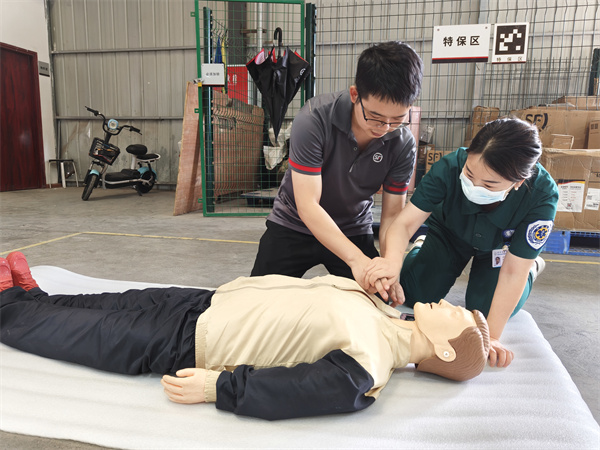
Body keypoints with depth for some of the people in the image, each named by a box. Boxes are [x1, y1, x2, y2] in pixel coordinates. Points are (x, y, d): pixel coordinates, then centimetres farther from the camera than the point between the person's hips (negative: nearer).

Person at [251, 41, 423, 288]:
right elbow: (307, 205, -30)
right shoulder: (314, 119, -28)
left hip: (354, 232, 2)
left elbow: (392, 214, -12)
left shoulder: (403, 144, -16)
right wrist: (356, 258, -38)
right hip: (294, 225, -1)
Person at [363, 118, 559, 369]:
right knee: (412, 296, -8)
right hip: (450, 233, 1)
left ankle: (532, 268, 17)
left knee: (483, 309, -12)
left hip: (500, 247, 0)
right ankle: (421, 248, 25)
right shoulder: (450, 167, -38)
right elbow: (405, 223, -36)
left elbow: (512, 272, -32)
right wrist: (393, 260, -58)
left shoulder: (541, 196, -38)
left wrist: (492, 337, -32)